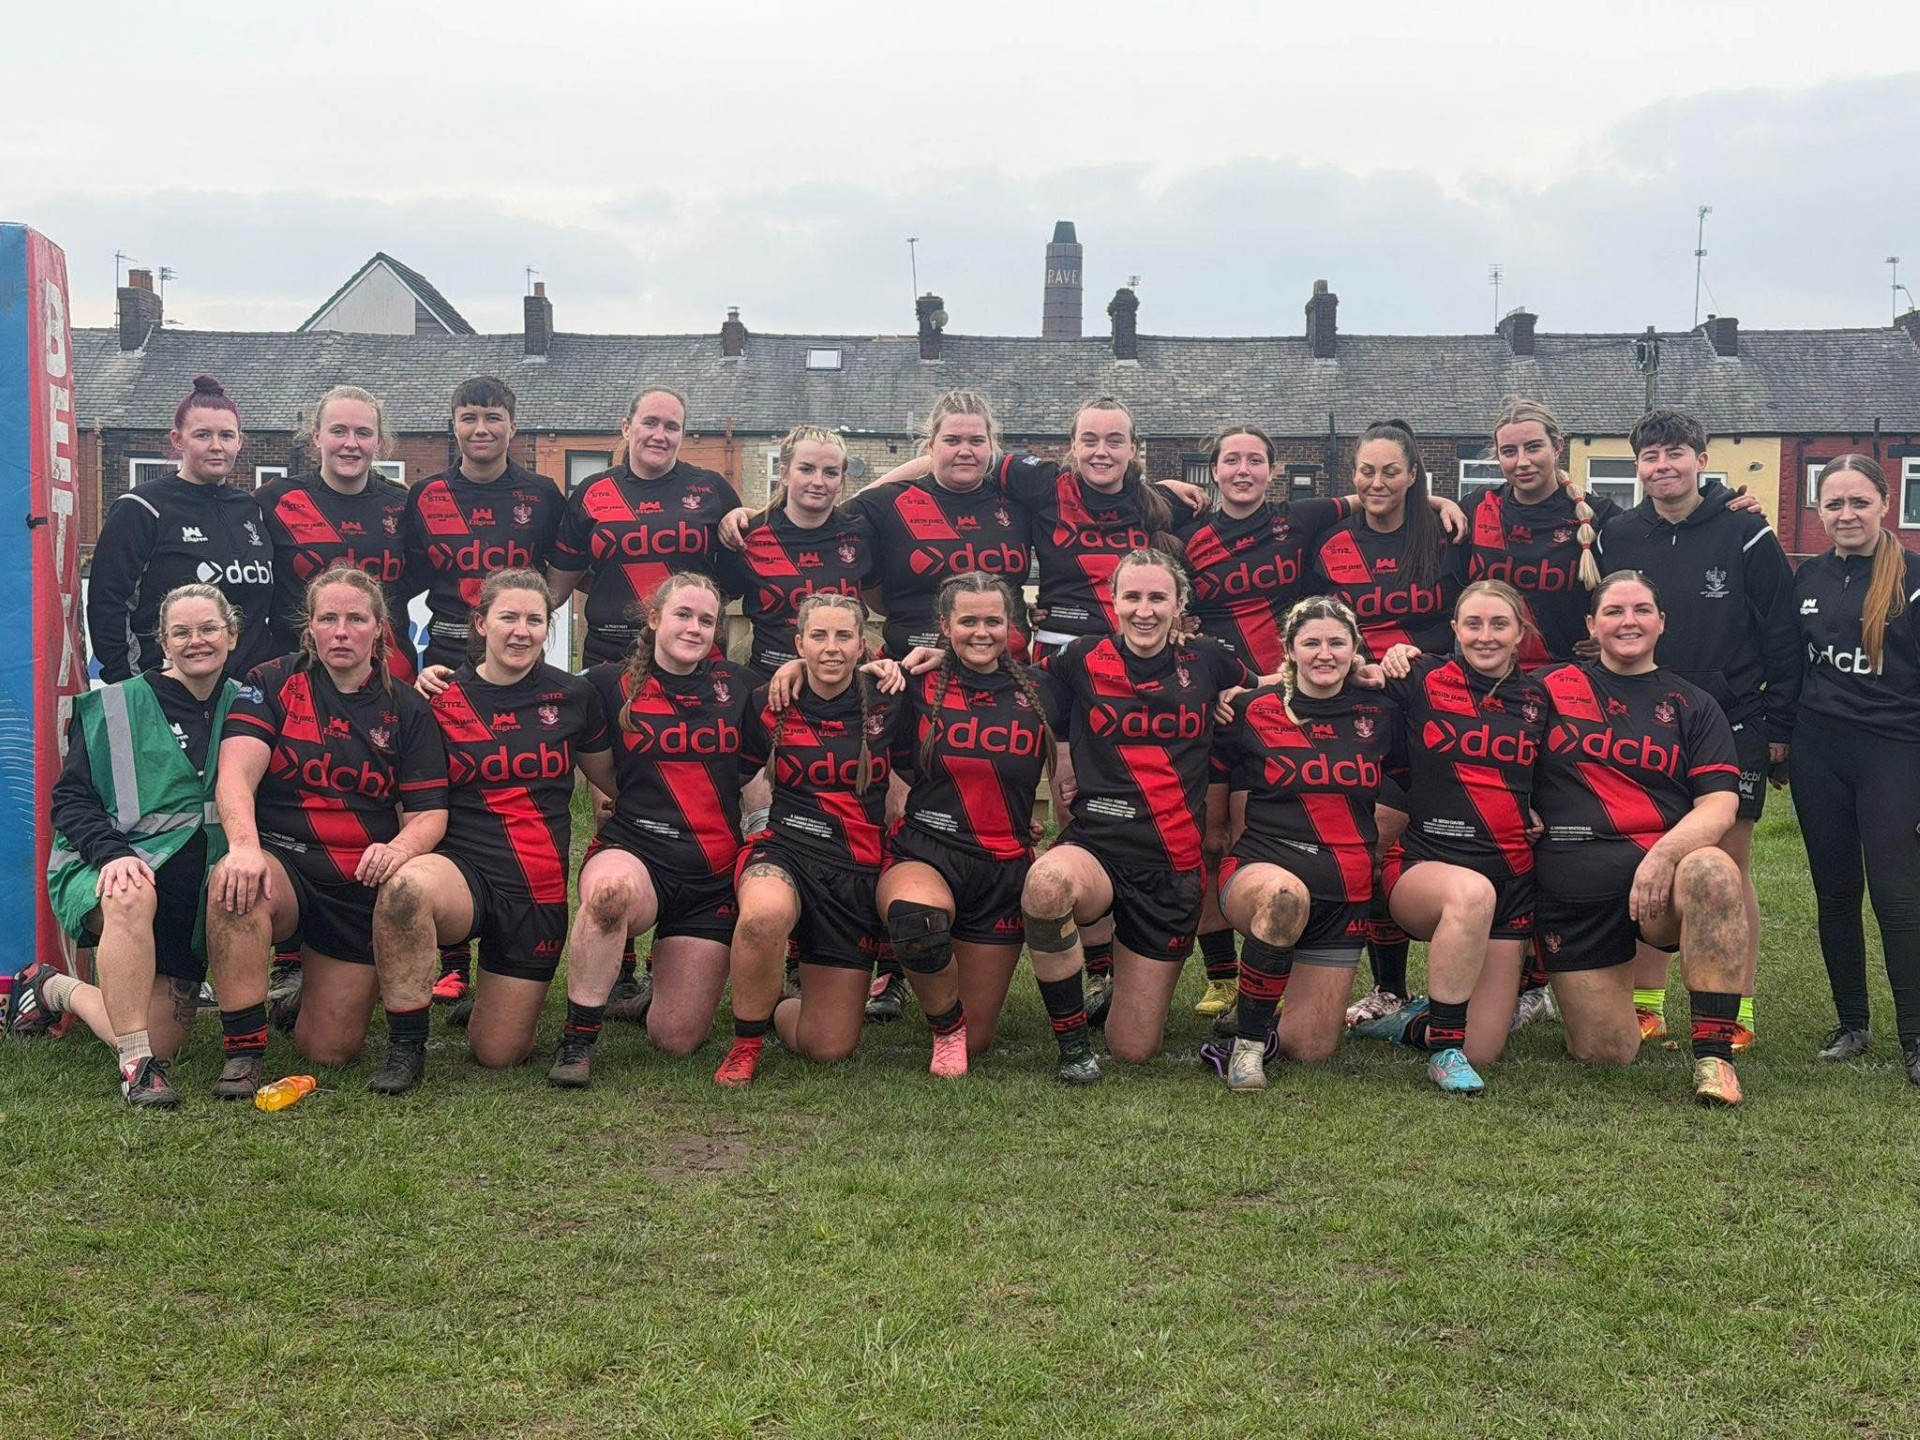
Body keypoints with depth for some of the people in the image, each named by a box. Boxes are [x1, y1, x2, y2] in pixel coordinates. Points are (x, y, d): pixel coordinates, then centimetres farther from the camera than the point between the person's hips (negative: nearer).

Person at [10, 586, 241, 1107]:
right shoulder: (115, 707, 0)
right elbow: (70, 800, -3)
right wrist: (112, 853, -22)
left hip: (194, 889, 4)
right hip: (107, 872, -3)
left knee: (164, 1040, -2)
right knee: (133, 897, -42)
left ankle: (56, 989, 28)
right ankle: (137, 1065, -30)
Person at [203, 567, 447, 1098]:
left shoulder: (407, 711, 8)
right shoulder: (273, 684, 3)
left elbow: (430, 813, 3)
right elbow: (236, 775, -11)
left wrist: (401, 847, -21)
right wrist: (244, 846, -32)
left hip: (364, 885, 2)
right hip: (283, 861, -1)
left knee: (330, 1050, -3)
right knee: (233, 884, -39)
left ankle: (311, 978, 34)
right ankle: (244, 1053, -26)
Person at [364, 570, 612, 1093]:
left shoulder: (574, 696, 5)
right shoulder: (443, 697, -1)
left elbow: (611, 779, 18)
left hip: (540, 892, 2)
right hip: (463, 870, -2)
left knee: (498, 1054, 1)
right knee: (407, 885, -39)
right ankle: (406, 1047, -19)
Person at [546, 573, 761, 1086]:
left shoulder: (739, 686, 10)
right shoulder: (611, 685, 3)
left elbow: (754, 767, 20)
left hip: (713, 874, 2)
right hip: (633, 851, -2)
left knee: (677, 1040, -4)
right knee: (610, 887, -42)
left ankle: (666, 964, 32)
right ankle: (578, 1040, -24)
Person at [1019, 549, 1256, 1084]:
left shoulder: (1206, 660, 6)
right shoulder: (1081, 659, 2)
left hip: (1175, 864, 1)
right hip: (1096, 845, -1)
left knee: (1134, 1050, 2)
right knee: (1047, 882, -40)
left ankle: (1125, 968, 37)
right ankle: (1071, 1040, -17)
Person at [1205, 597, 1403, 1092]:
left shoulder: (1380, 715, 7)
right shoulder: (1253, 711, 0)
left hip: (1344, 892, 3)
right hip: (1262, 866, -3)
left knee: (1311, 1051, -1)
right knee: (1286, 895, -42)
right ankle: (1247, 1043, -21)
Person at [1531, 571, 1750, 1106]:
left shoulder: (1693, 706, 11)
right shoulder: (1552, 688, 12)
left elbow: (1720, 805, -1)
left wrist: (1664, 854, -19)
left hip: (1662, 868, 0)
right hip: (1572, 880, 0)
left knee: (1713, 870, -37)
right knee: (1606, 1054, -5)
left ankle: (1713, 1051, -27)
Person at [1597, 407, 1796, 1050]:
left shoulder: (1745, 534, -3)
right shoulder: (1617, 538, 5)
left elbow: (1782, 635, -2)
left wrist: (1779, 725, -5)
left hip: (1732, 727, -3)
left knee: (1729, 869, 3)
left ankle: (1739, 1012, 11)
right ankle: (1646, 1006, 15)